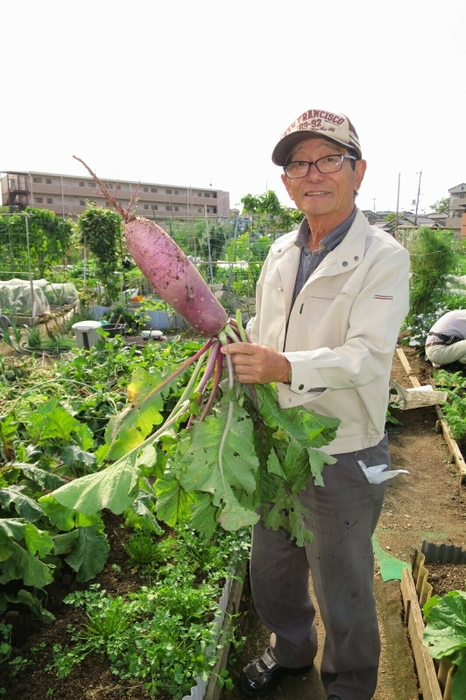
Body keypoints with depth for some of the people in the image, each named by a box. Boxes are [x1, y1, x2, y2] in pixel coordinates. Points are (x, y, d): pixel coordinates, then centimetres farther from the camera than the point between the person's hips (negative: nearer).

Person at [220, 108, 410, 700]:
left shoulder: (383, 258, -13)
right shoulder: (280, 253, 7)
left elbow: (368, 357, -25)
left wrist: (286, 367, -40)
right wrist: (239, 355, 2)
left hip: (343, 456, -6)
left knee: (342, 589, 14)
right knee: (270, 568, 24)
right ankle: (290, 651, 54)